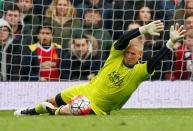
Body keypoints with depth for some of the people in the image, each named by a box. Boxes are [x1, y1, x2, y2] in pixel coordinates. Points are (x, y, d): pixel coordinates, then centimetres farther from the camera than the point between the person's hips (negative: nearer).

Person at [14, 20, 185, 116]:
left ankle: (53, 112, 10)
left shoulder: (139, 72, -19)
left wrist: (171, 42, -46)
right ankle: (31, 112, 48)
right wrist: (144, 30, -47)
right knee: (54, 101, 19)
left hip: (98, 107, -3)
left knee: (65, 111, -25)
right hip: (86, 91, 3)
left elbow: (155, 61, -34)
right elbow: (123, 40, -31)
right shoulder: (116, 55, -13)